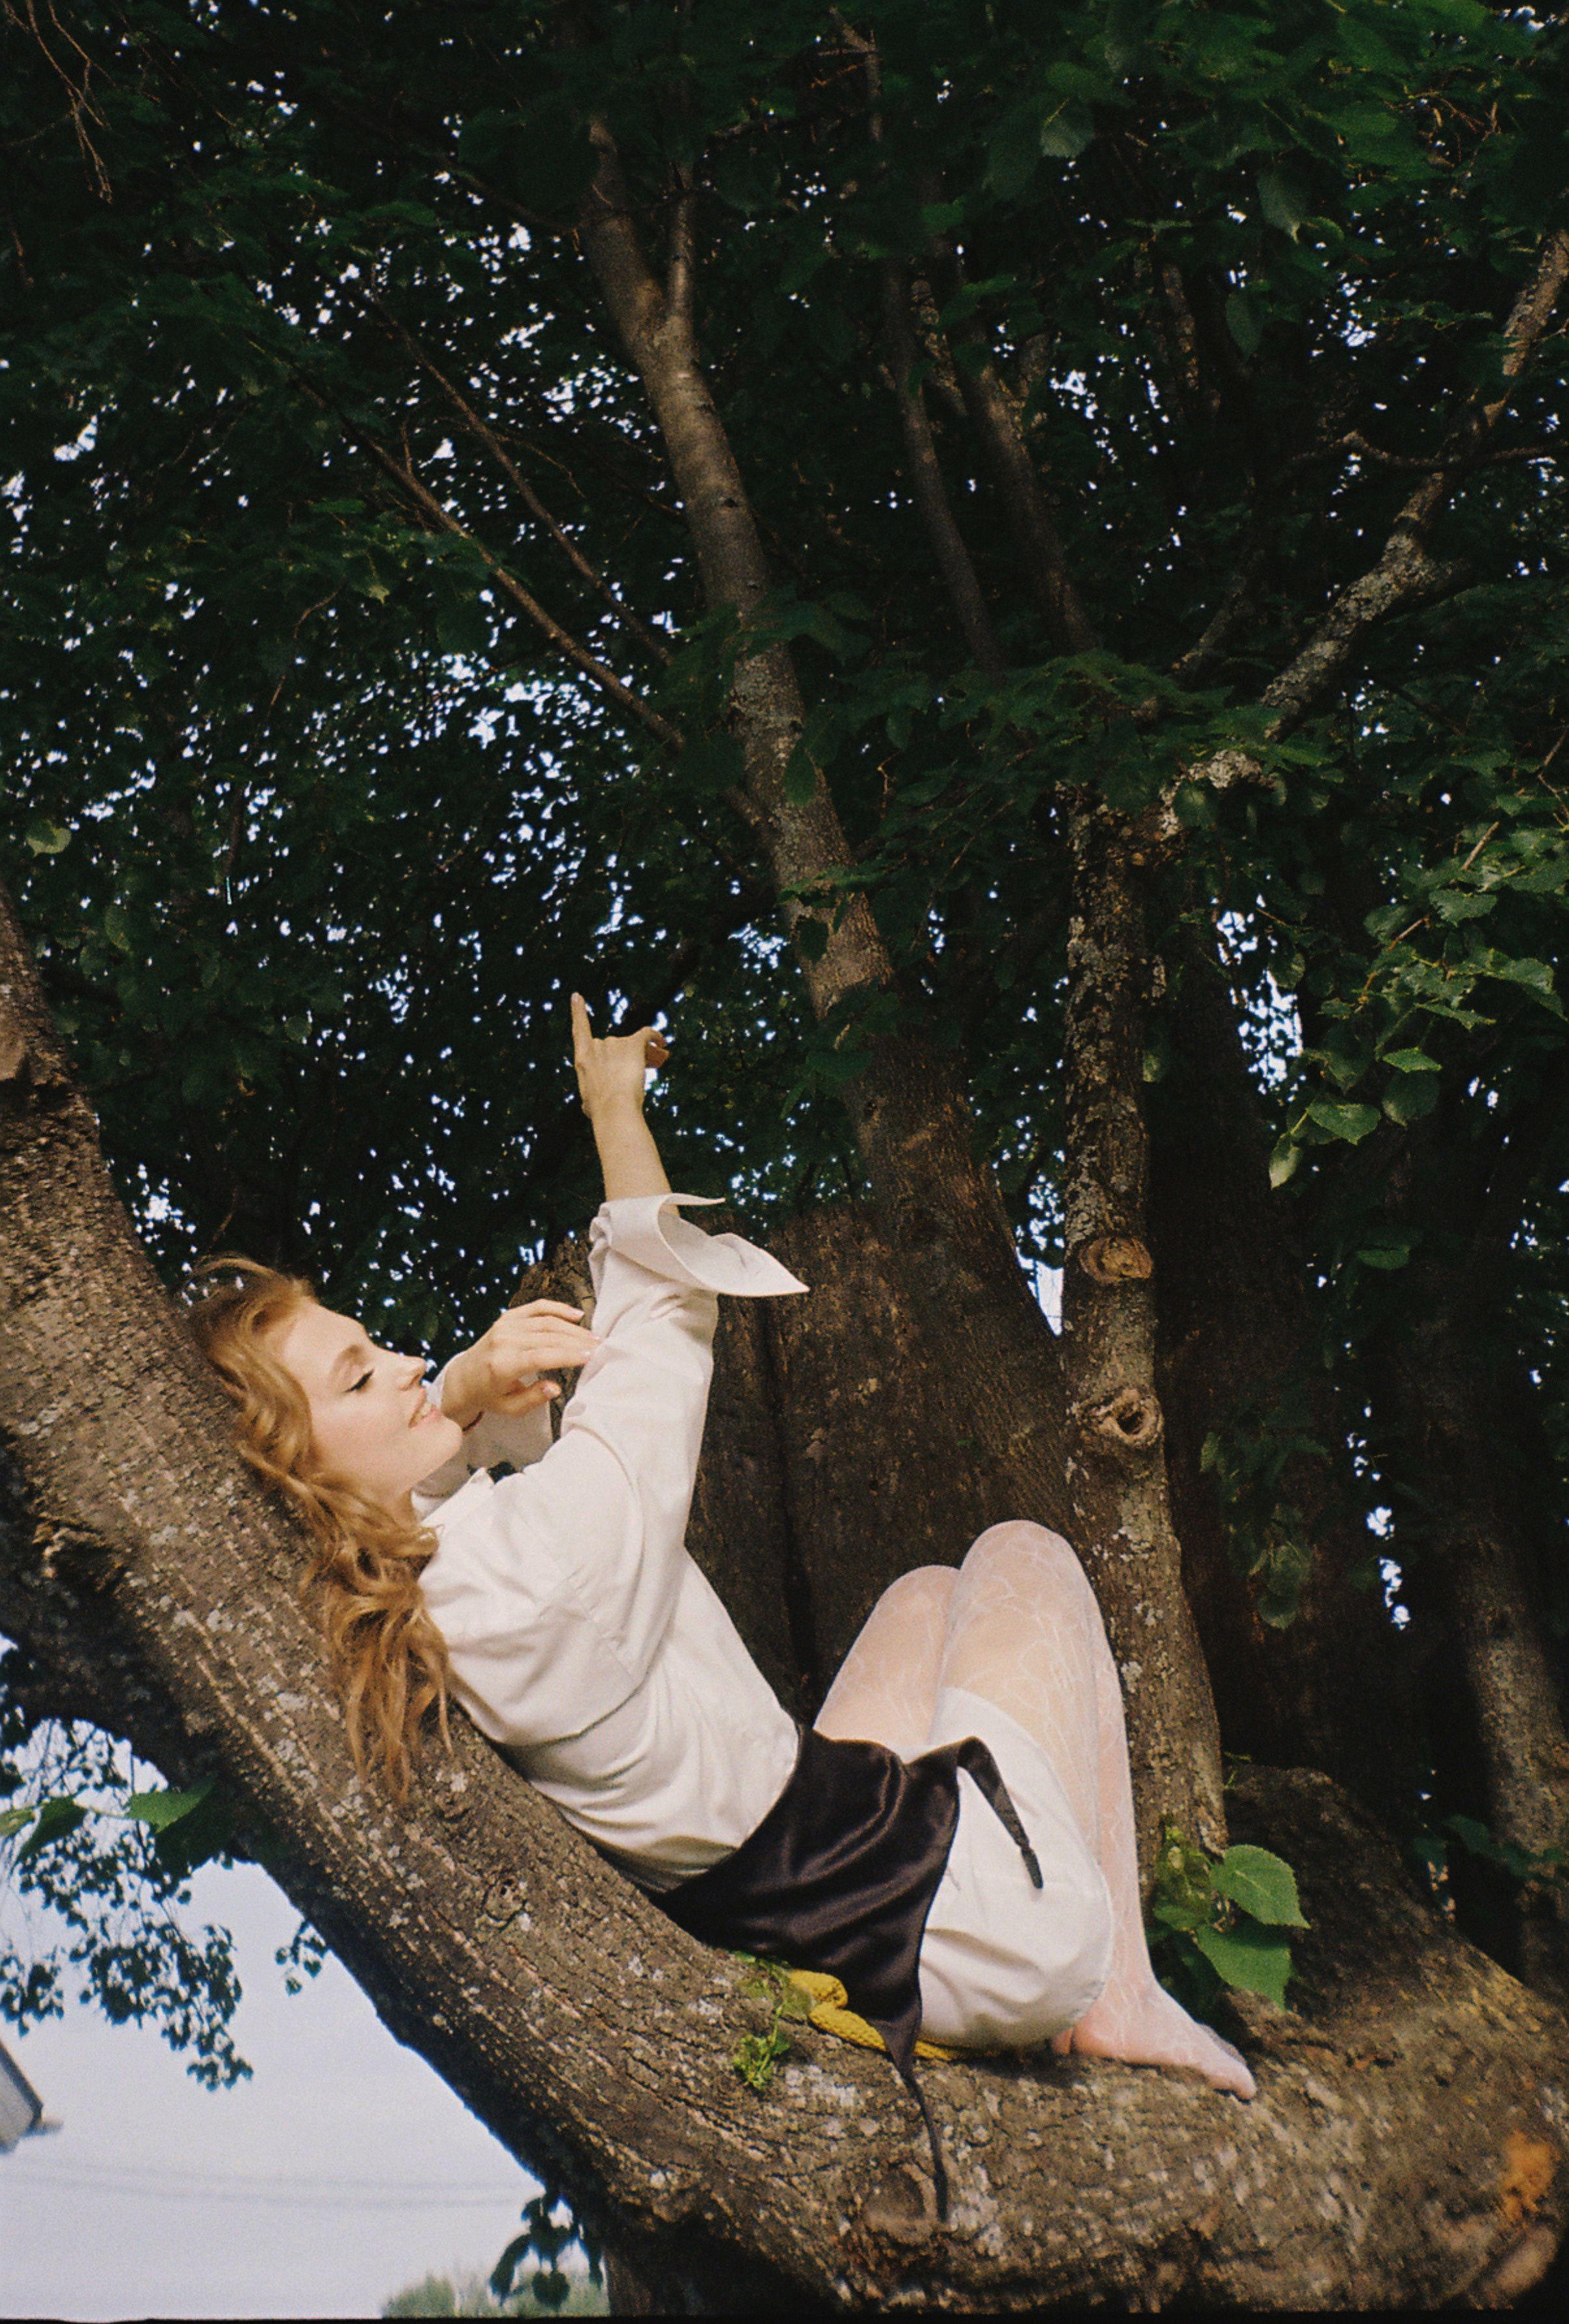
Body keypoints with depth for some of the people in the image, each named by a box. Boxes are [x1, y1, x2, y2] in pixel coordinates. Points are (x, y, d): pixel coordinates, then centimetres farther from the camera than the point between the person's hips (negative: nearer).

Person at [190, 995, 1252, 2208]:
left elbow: (410, 1463, 15)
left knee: (927, 1597, 31)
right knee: (1023, 1551, 18)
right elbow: (661, 1311, -18)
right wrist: (615, 1099, -2)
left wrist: (471, 1384, -10)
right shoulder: (537, 1551, -34)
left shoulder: (381, 1602, -8)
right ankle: (1119, 1993, 15)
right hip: (972, 1922, -8)